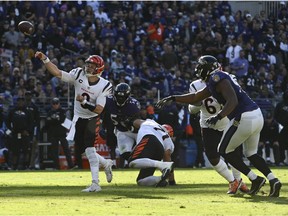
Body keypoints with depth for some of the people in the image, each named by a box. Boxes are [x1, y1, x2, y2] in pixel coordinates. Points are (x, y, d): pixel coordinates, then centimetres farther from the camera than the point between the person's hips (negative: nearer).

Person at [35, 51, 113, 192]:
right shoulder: (79, 75, -8)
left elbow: (99, 110, -19)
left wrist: (84, 102, -30)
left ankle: (95, 183, -21)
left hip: (92, 119, -5)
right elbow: (57, 73, -17)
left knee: (89, 148, -21)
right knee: (80, 151, 9)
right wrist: (44, 59, -28)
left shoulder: (104, 86, -15)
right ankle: (106, 163, 34)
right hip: (78, 119, 5)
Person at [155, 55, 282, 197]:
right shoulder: (213, 81, 21)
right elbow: (195, 98, 31)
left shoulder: (217, 78, -9)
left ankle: (255, 179, 2)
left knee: (224, 150, 8)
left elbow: (233, 101, -22)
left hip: (244, 118, -9)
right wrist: (172, 99, 31)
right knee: (250, 153, 23)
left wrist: (218, 117, -32)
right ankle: (273, 180, 6)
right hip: (257, 116, 9)